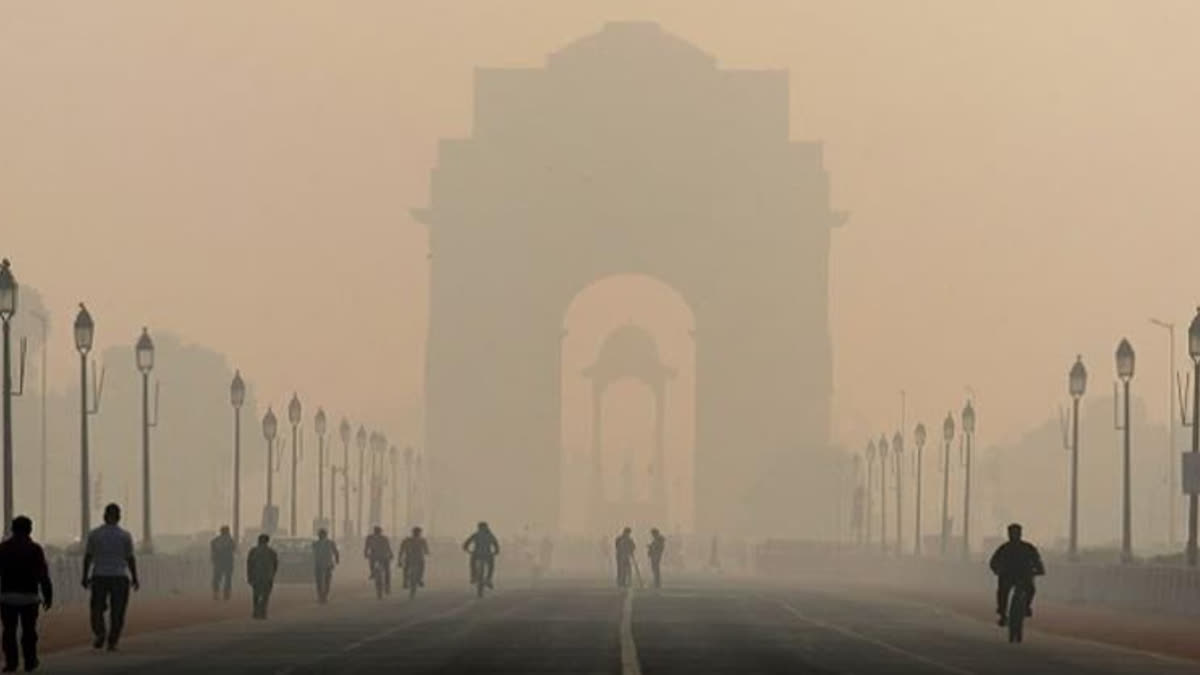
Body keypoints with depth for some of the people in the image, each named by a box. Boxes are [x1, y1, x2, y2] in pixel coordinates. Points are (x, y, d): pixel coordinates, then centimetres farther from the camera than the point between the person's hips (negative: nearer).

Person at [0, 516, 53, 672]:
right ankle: (30, 662, 9)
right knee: (29, 630, 8)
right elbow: (43, 576, -3)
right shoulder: (35, 549, -1)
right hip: (29, 597, 0)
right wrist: (48, 596, 2)